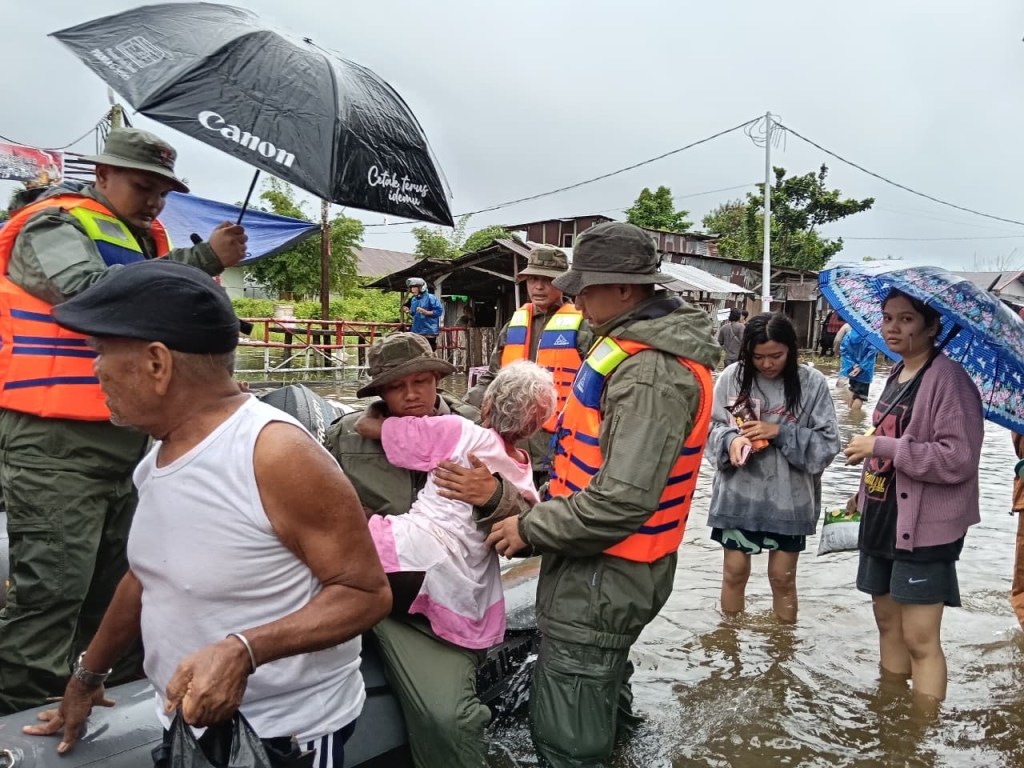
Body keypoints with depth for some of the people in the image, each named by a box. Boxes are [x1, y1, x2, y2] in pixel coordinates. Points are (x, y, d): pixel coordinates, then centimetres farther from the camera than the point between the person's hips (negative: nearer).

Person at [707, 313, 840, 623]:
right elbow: (710, 427, -1)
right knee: (735, 571, 13)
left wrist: (780, 432, -19)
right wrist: (731, 438, -22)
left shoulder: (812, 382, -8)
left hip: (789, 497, 0)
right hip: (738, 493, 1)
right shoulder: (732, 377, -7)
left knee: (783, 577, 14)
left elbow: (827, 443, -8)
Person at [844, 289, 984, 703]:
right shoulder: (896, 374, 11)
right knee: (887, 622, 17)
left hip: (925, 527, -8)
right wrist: (865, 492, 18)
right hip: (883, 519, 9)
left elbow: (959, 459, -24)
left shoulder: (948, 379, -15)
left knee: (920, 639, -4)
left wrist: (882, 446, -21)